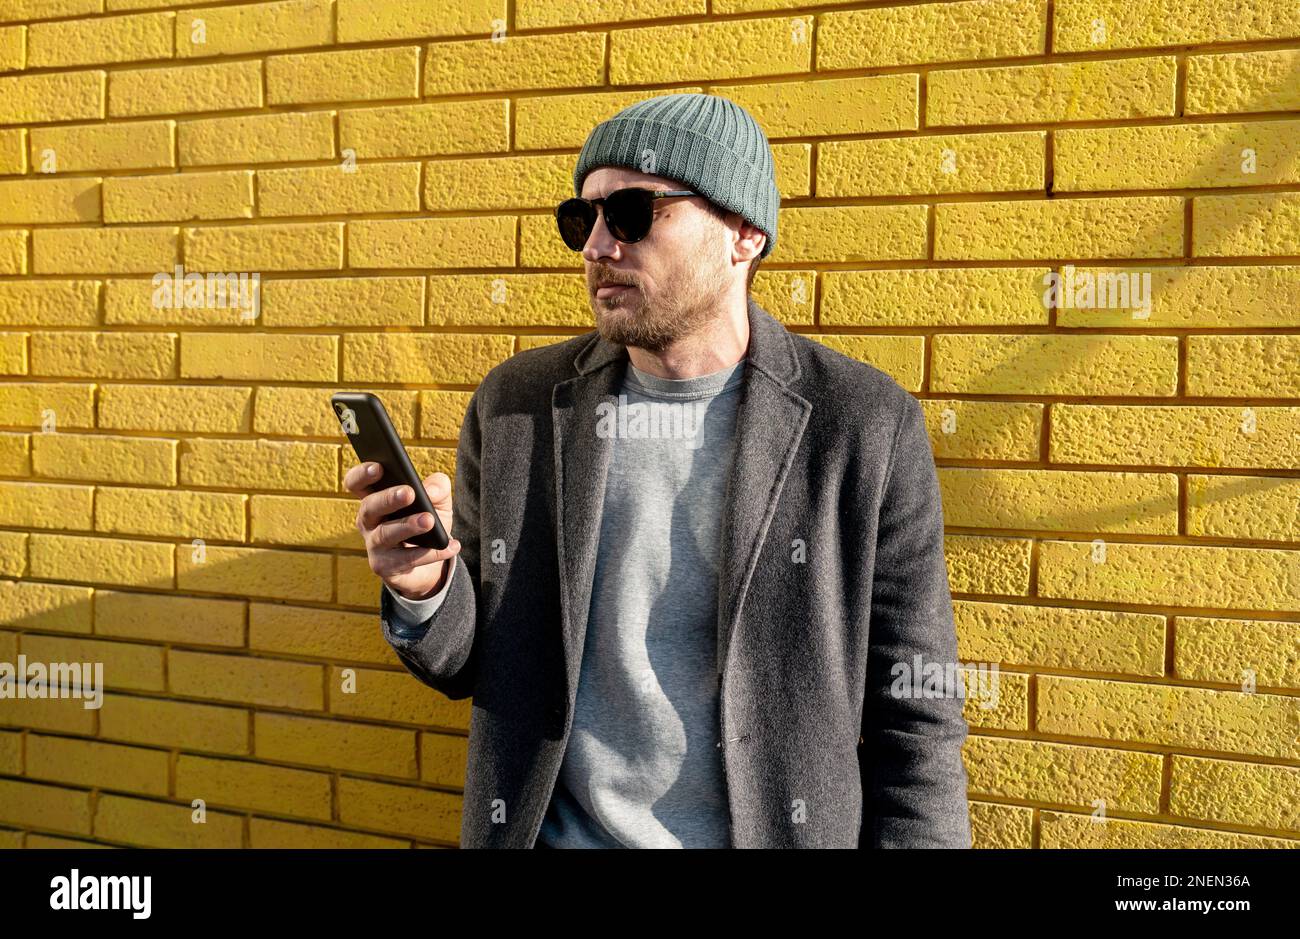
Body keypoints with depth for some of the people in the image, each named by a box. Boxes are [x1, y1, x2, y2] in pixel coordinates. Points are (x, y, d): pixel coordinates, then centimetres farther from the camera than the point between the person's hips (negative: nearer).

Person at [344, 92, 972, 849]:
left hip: (772, 829, -1)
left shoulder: (867, 428, -11)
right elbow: (477, 666, 4)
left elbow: (914, 720, -7)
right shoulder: (515, 407, -4)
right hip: (559, 830, 2)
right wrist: (424, 589, -15)